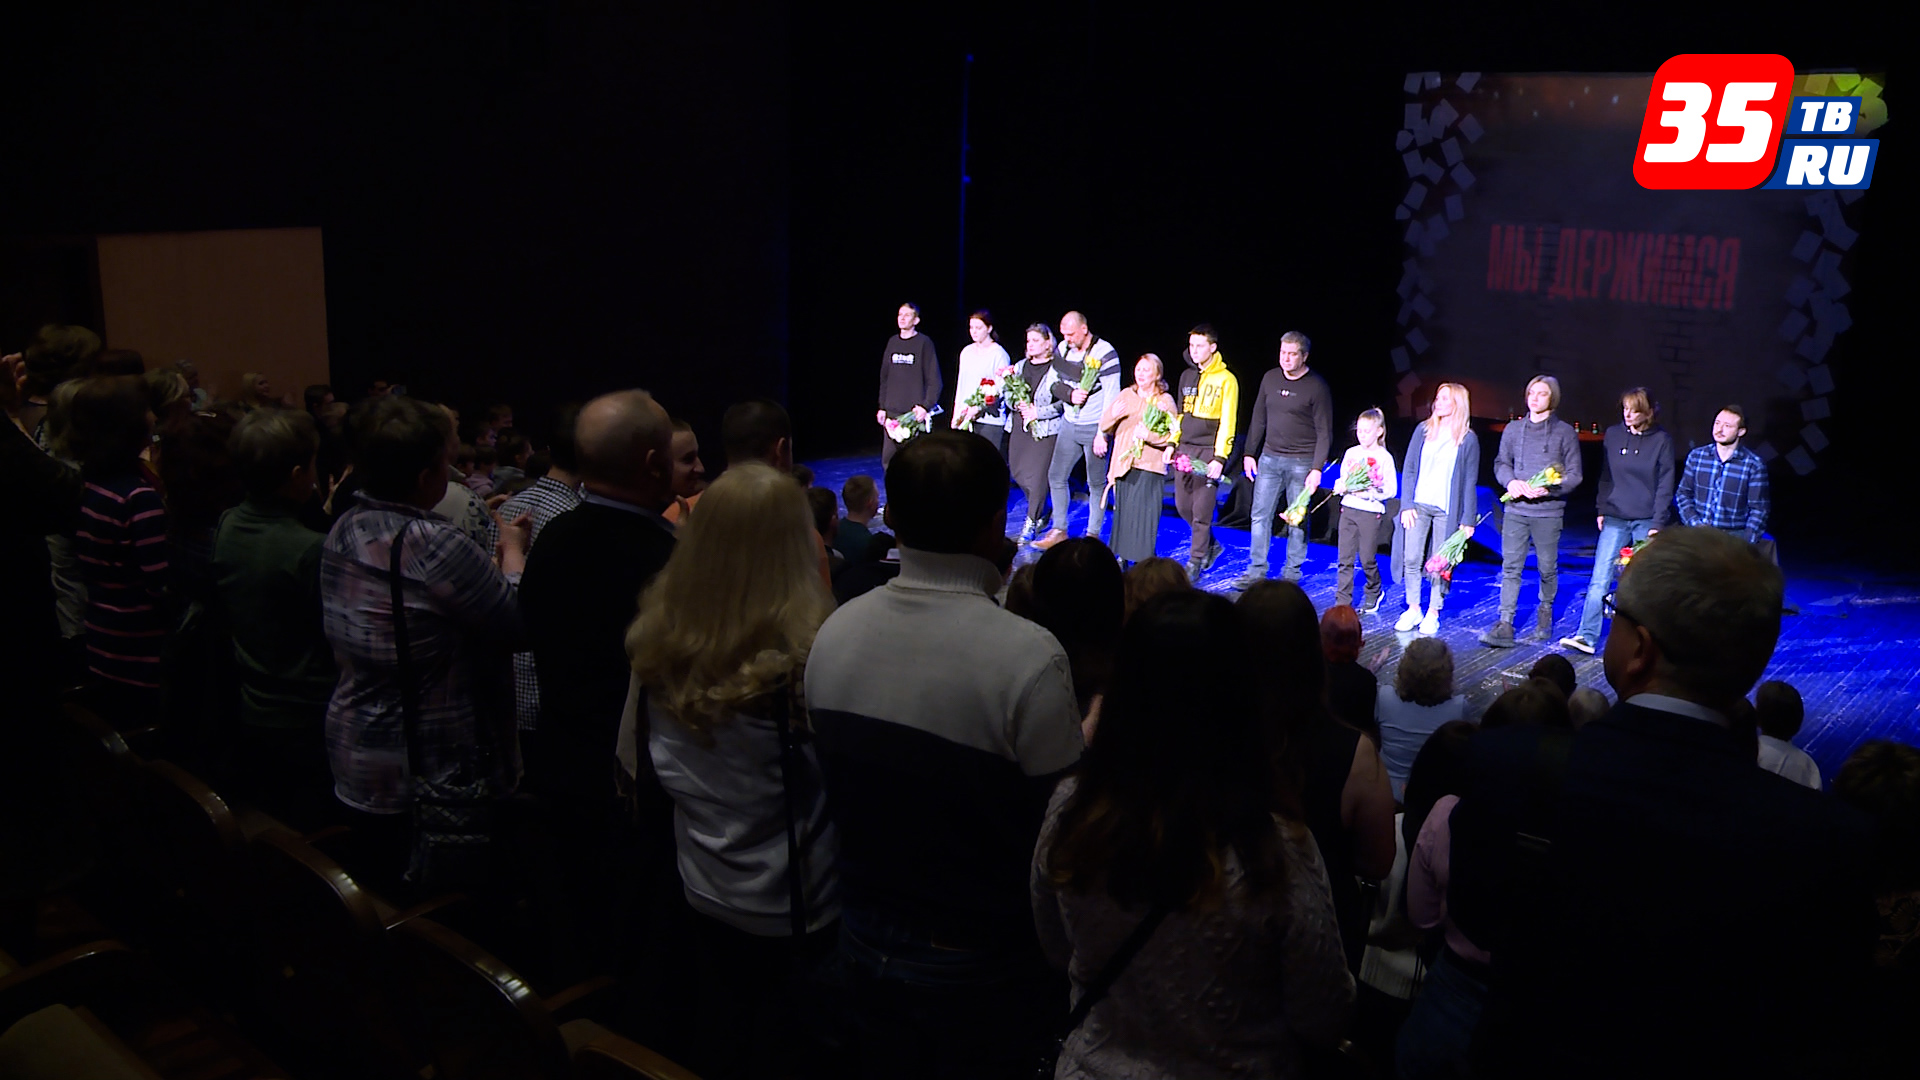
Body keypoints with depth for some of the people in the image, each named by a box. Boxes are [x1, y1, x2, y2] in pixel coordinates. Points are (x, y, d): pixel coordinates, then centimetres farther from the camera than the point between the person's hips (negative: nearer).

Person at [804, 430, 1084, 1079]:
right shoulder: (1029, 659, -27)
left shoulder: (833, 634, -9)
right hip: (983, 968, -5)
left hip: (866, 944, 5)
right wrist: (1092, 727, -3)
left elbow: (837, 779, 3)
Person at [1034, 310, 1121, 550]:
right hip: (1069, 424, 7)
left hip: (1094, 428, -6)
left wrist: (1103, 434, -19)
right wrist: (1069, 394, -12)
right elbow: (1054, 384, 11)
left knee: (1096, 483, 2)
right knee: (1056, 476, 7)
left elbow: (1111, 397, -16)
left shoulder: (1104, 353, -15)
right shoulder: (1064, 349, 4)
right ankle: (1059, 531, 17)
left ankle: (1092, 535, 12)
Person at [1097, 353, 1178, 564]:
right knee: (1123, 512, 4)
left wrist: (1149, 435, -20)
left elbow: (1172, 436, -5)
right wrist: (1113, 414, -8)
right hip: (1123, 463, 4)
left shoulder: (1165, 401, 3)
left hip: (1150, 467, -4)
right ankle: (1121, 557, 13)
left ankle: (1144, 560, -3)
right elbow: (1104, 428, 12)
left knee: (1145, 513, -10)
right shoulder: (1125, 395, 14)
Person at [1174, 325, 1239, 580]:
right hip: (1185, 449, 6)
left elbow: (1227, 423, -9)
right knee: (1183, 505, 9)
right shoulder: (1187, 376, 13)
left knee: (1201, 510, -5)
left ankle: (1196, 561, 5)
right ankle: (1211, 545, 28)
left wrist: (1219, 458, -15)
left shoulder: (1226, 380, -6)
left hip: (1208, 452, -6)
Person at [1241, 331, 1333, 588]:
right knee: (1260, 515, 3)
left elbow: (1324, 431, -8)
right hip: (1269, 458, 5)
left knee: (1297, 520, 3)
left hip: (1301, 462, -4)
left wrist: (1317, 468, -15)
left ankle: (1291, 574, 13)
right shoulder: (1270, 378, 7)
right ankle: (1256, 572, 10)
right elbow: (1258, 419, 15)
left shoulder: (1317, 387, -8)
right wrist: (1250, 453, 11)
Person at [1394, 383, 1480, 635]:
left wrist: (1468, 519, -2)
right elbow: (1408, 470, 6)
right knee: (1412, 558, -1)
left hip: (1447, 509, -2)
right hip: (1418, 505, 2)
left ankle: (1432, 614, 13)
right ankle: (1413, 609, 10)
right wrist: (1407, 504, -3)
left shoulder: (1467, 439, 0)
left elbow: (1470, 481, 2)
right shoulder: (1423, 430, 6)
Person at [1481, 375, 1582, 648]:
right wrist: (1510, 482, -7)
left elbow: (1574, 475, -1)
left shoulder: (1565, 432, 0)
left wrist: (1548, 489, -17)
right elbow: (1501, 462, 15)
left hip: (1548, 512, -2)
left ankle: (1545, 614, 30)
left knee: (1547, 568, 8)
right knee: (1510, 568, -4)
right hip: (1516, 509, 2)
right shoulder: (1514, 428, 9)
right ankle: (1505, 625, -7)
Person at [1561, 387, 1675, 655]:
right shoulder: (1613, 435, 5)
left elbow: (1665, 485, -3)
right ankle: (1587, 636, -8)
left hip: (1646, 521, -2)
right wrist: (1601, 508, 7)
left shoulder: (1662, 440, -3)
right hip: (1615, 519, 2)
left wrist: (1657, 523, -8)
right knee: (1600, 580, -6)